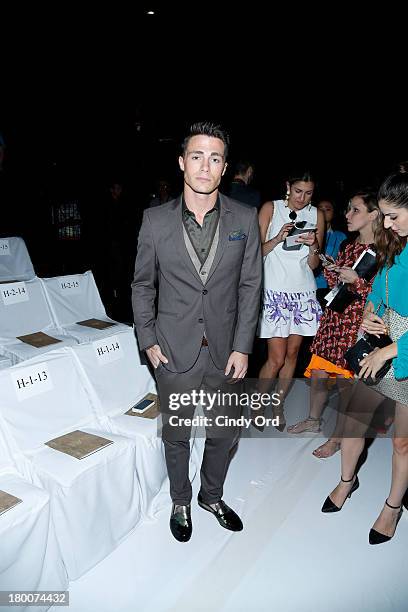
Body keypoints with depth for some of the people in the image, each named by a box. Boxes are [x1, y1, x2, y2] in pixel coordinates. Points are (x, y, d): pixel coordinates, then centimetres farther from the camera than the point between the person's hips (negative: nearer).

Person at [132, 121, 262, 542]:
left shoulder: (245, 220, -4)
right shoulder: (155, 221, -6)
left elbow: (250, 287, -1)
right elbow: (143, 285, 3)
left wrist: (242, 347, -5)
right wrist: (148, 340, -2)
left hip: (225, 351, 2)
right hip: (174, 351, -1)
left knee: (224, 434, 17)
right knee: (176, 435, 16)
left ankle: (212, 495, 46)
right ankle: (180, 503, 43)